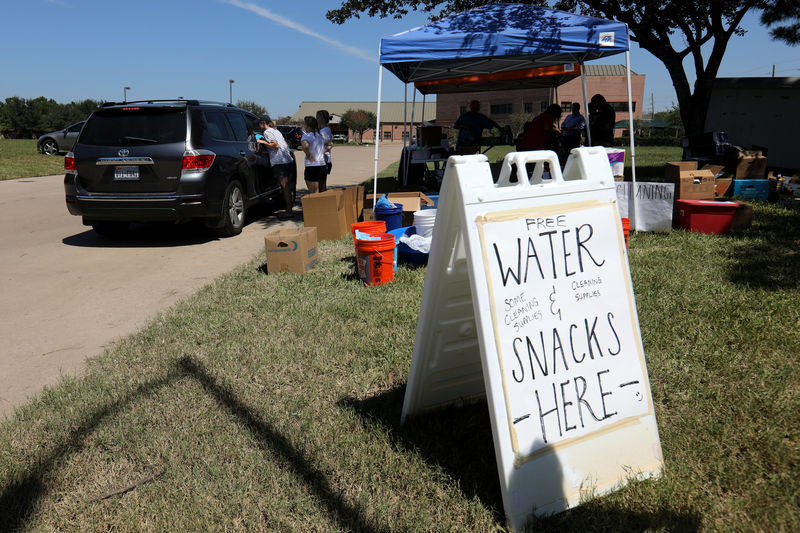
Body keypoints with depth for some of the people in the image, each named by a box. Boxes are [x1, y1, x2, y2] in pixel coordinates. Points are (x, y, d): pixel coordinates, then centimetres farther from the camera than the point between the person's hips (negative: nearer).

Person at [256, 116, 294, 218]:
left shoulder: (267, 132, -5)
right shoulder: (276, 130, 22)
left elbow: (275, 145, -15)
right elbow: (286, 144, 24)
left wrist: (262, 142, -8)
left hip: (279, 162, -9)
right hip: (288, 160, 9)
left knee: (284, 186, -9)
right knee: (286, 186, 12)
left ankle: (288, 211, -9)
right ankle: (288, 208, 16)